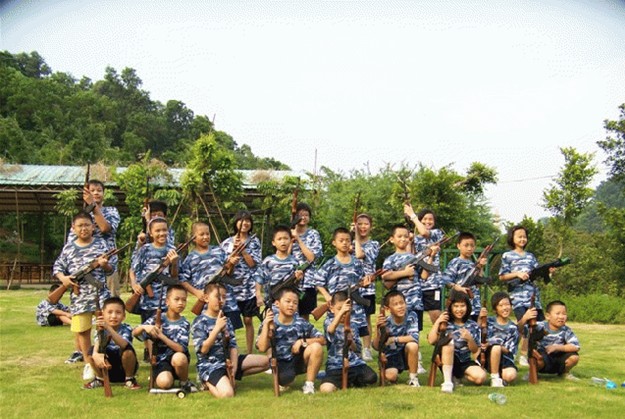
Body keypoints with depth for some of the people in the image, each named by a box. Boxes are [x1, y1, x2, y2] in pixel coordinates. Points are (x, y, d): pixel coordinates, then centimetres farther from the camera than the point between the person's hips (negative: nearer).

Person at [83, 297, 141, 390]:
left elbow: (124, 345, -41)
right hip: (108, 370, 3)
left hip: (124, 368, -3)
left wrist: (108, 328, -54)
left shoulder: (126, 329, -18)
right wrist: (95, 354, -55)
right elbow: (97, 344, -30)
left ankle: (130, 379, -7)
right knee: (92, 350, -22)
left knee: (128, 350, -33)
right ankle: (99, 379, 3)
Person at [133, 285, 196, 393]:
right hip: (161, 360, 0)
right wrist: (144, 327, -28)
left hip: (178, 358, 0)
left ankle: (185, 382, -9)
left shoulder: (184, 323, -4)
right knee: (164, 383, -32)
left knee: (179, 357, -37)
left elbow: (181, 349, -17)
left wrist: (161, 336, -25)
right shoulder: (158, 318, -2)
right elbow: (134, 333, -6)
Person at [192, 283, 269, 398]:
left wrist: (234, 367, -9)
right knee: (227, 394, -33)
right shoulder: (200, 322, -9)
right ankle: (207, 382, -1)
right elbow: (203, 350, -19)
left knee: (265, 361, 1)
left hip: (227, 360, 7)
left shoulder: (226, 320, 11)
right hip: (210, 365, -7)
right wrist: (217, 328, -25)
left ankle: (230, 375, 5)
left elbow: (233, 346, 5)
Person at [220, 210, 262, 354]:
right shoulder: (227, 243, 6)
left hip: (249, 287, 0)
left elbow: (253, 263, -5)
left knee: (248, 320, 6)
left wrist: (242, 249, -11)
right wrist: (234, 249, -7)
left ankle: (250, 353, 14)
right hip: (232, 287, 0)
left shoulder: (254, 242, 6)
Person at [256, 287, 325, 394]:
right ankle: (284, 382, 5)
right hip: (281, 364, -2)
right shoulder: (269, 323, -5)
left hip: (298, 361, 2)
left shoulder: (301, 322, -3)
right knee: (285, 379, -37)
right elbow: (262, 348, -16)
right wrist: (266, 325, -22)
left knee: (316, 347, -25)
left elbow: (322, 340, -6)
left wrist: (303, 341, -20)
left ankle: (309, 384, -9)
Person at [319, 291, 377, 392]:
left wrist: (350, 340, -11)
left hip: (355, 363, 3)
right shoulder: (329, 322, 2)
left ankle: (351, 381, 10)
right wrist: (341, 312, -38)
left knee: (371, 378, -23)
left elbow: (358, 350, 10)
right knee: (325, 389, -27)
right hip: (335, 366, -3)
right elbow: (330, 330, -25)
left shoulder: (352, 326, 11)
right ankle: (340, 382, 9)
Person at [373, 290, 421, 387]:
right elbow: (377, 347, -22)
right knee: (390, 376, -27)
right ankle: (396, 372, 14)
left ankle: (413, 377, -9)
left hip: (406, 354, 0)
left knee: (413, 345, -31)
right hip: (391, 356, 0)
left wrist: (393, 339, -28)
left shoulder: (411, 316, -17)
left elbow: (415, 337, -29)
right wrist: (378, 330, -38)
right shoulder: (386, 323, -19)